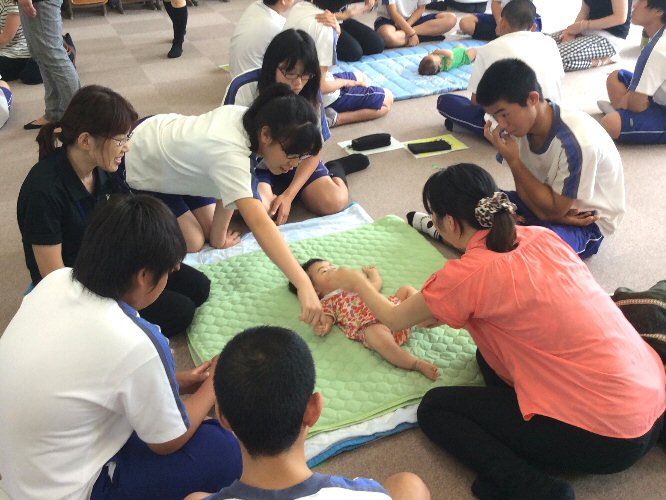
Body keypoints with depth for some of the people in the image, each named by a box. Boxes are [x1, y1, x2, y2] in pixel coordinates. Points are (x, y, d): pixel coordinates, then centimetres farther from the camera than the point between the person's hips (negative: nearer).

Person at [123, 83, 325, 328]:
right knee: (192, 242, -4)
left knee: (208, 226, 8)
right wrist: (304, 285, -56)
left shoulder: (249, 119, -20)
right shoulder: (229, 152, -44)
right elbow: (259, 223, -52)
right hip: (139, 167, -7)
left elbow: (228, 188, -10)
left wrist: (218, 236, -8)